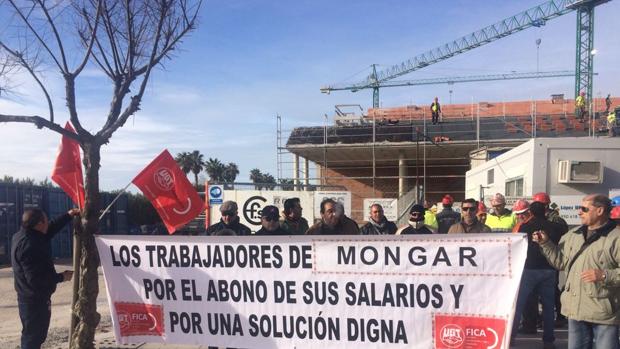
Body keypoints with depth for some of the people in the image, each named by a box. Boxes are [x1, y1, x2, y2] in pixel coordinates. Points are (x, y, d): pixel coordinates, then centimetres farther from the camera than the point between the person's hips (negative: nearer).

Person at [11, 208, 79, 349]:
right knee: (33, 337, 1)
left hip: (30, 297, 10)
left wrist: (68, 215, 18)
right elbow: (36, 279, -30)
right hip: (35, 300, -10)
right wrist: (61, 277, -17)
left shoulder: (23, 236, 4)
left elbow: (51, 228, 19)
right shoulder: (29, 245, -28)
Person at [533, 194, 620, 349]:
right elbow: (560, 261, 15)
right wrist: (545, 243, 7)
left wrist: (605, 275, -26)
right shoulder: (573, 235, 10)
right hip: (575, 308, 7)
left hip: (604, 312, -6)